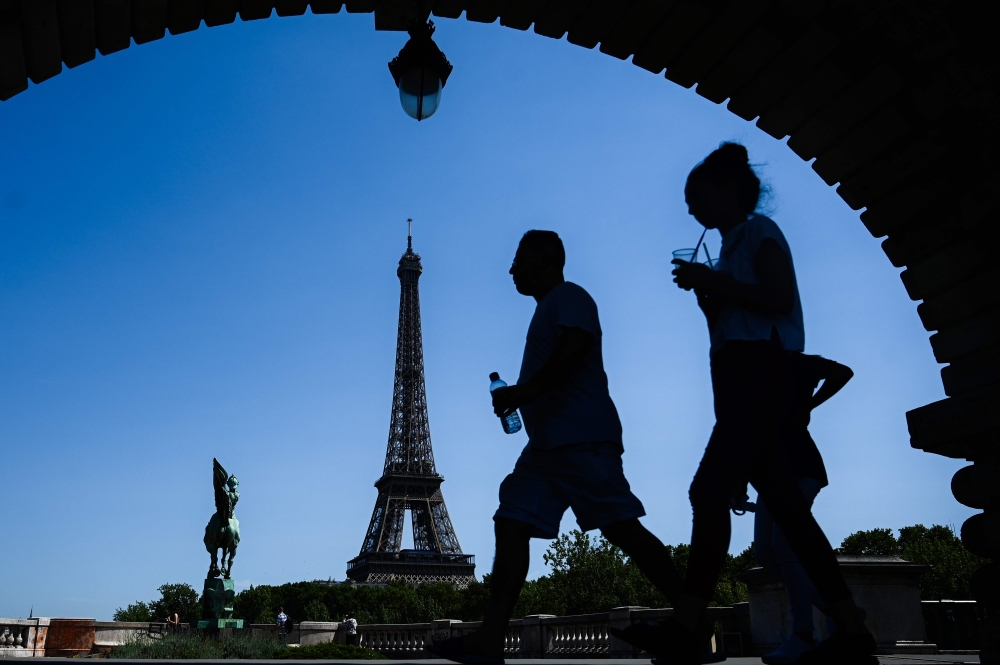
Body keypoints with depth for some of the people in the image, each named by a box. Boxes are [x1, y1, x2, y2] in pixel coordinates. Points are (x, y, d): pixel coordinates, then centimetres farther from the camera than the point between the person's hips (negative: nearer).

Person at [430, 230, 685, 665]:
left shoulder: (568, 296, 0)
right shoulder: (547, 311, 27)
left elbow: (574, 348, -18)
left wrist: (521, 392, -18)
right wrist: (517, 395, 19)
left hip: (582, 440, -10)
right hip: (547, 444, 10)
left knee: (620, 527, -12)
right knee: (511, 525, -2)